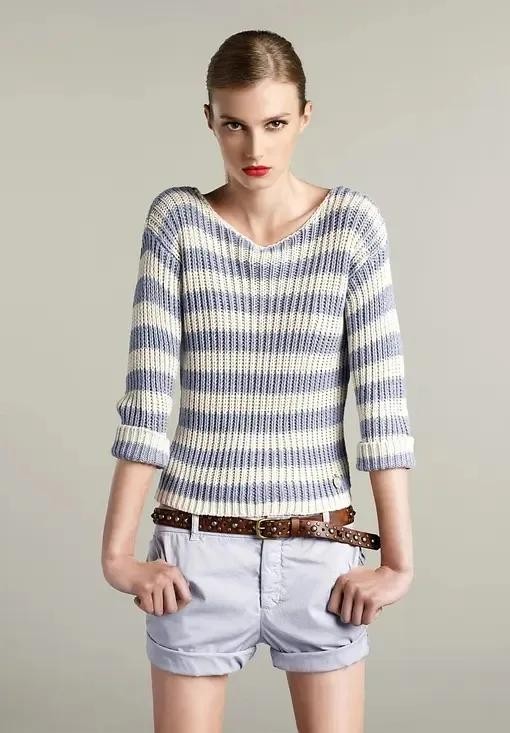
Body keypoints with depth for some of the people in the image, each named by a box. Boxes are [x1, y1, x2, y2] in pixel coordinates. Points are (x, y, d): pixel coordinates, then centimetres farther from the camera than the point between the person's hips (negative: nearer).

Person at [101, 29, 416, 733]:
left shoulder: (353, 222, -3)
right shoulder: (178, 220, -2)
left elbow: (382, 396, -6)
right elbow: (148, 392, -7)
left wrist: (398, 560, -9)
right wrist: (118, 550, -9)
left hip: (320, 548, 0)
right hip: (199, 548, 0)